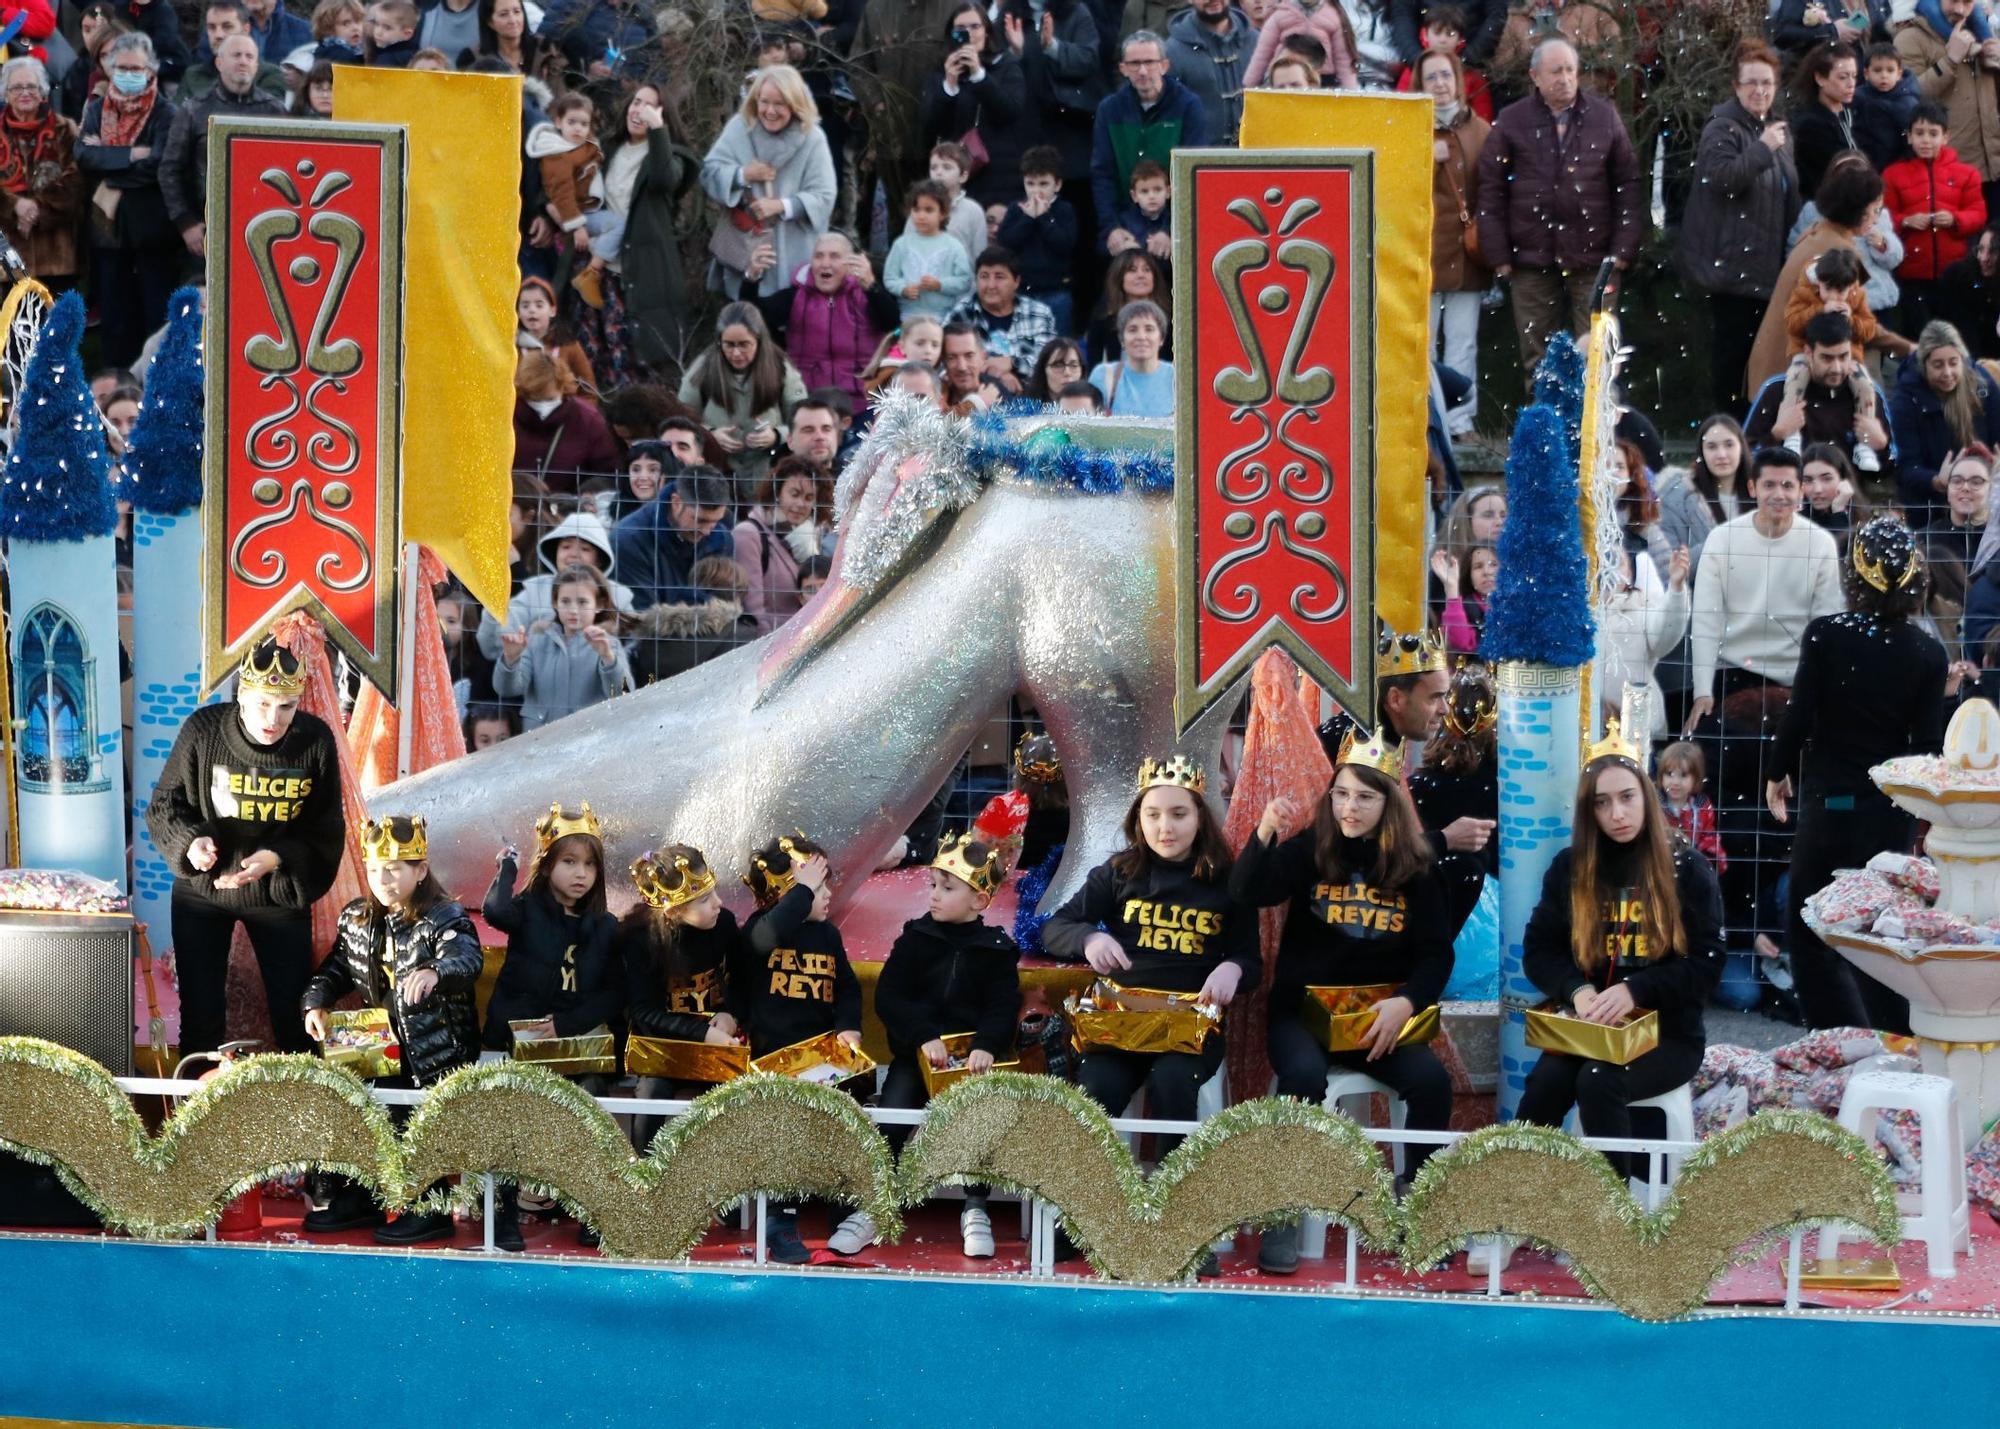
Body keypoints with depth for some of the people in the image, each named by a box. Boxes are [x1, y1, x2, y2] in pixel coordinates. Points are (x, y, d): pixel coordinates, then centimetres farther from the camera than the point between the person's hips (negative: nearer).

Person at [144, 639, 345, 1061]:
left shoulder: (316, 741, -15)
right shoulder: (203, 730, -16)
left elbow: (325, 832, -8)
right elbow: (165, 804, -4)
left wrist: (276, 859, -25)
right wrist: (191, 840, -25)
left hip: (279, 895, 0)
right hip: (202, 890, 0)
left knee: (294, 1009, 5)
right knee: (199, 1009, 9)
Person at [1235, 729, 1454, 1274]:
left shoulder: (1414, 868, 4)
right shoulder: (1309, 850, -1)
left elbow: (1436, 954, 1)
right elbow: (1245, 894, -16)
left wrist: (1406, 1003, -18)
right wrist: (1266, 834, -32)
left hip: (1378, 1017, 2)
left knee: (1430, 1079, -25)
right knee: (1304, 1075, -34)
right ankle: (1283, 1218, -24)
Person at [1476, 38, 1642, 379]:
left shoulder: (1605, 116, 6)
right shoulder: (1512, 121, 5)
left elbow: (1628, 184, 7)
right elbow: (1491, 189, 4)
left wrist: (1623, 249, 0)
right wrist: (1499, 255, -1)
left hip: (1592, 260, 0)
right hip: (1532, 260, 1)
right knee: (1537, 355, 7)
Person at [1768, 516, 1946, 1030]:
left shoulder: (1826, 635, -11)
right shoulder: (1928, 654, -3)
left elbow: (1799, 715, -10)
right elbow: (1927, 741, -2)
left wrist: (1777, 773, 7)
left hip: (1830, 801, -3)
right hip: (1894, 810, 3)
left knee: (1812, 935, 5)